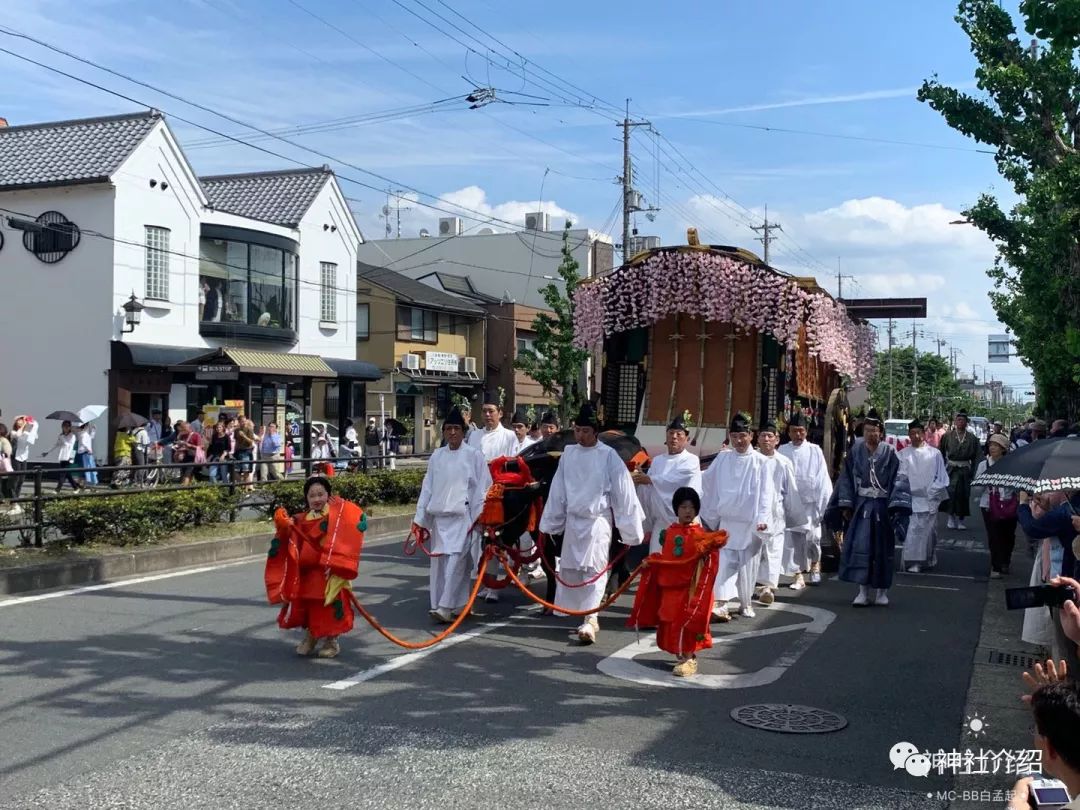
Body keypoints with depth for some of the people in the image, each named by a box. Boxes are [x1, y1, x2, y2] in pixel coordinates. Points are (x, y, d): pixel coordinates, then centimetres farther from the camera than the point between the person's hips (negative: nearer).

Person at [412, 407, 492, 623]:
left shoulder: (474, 455, 1)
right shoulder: (436, 456, 12)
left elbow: (482, 488, 0)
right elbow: (427, 488, 13)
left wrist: (479, 518, -6)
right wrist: (420, 518, 10)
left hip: (463, 516, -5)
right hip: (439, 516, 5)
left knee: (457, 560, -13)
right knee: (439, 562, 5)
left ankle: (446, 607, -13)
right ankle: (458, 605, 15)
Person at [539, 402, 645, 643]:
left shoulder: (609, 456, -10)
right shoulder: (568, 454, 4)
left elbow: (623, 492, -9)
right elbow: (558, 490, 9)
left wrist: (630, 531, -9)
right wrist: (550, 523, 12)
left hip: (597, 521, -5)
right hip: (572, 520, 5)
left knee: (595, 569, -10)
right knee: (570, 569, 10)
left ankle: (591, 619, -14)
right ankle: (580, 614, 24)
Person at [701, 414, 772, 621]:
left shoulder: (760, 462, -3)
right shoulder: (722, 459, 2)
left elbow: (766, 492, -7)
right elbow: (708, 485, 8)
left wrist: (763, 518, -16)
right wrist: (710, 515, 8)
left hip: (750, 523, -1)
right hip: (726, 520, 1)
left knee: (747, 564, 8)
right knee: (724, 562, -8)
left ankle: (746, 603, 24)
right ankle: (720, 603, -13)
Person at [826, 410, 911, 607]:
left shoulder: (889, 452, -3)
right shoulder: (856, 450, 2)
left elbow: (899, 480, -8)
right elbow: (846, 478, 3)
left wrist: (895, 507, -16)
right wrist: (845, 505, -3)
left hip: (882, 506, -1)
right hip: (861, 504, 1)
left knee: (881, 549, 7)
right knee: (860, 546, -6)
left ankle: (881, 590, 20)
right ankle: (863, 590, -1)